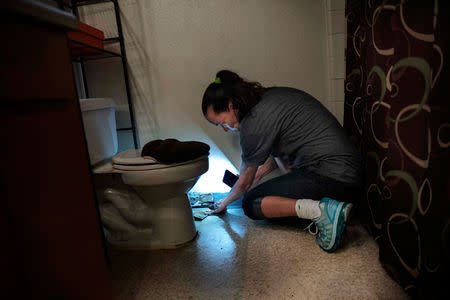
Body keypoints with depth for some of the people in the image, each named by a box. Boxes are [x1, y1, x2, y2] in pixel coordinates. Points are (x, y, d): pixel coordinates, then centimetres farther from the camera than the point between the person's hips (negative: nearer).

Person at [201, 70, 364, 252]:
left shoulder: (255, 121, -14)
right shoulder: (271, 96, 12)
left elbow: (244, 184, 1)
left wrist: (224, 203, 20)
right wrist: (255, 178, 27)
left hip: (332, 175, -10)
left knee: (251, 204, -4)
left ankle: (322, 211, -18)